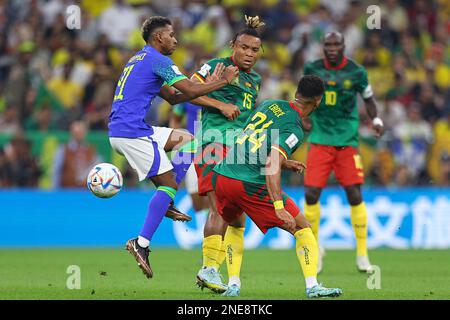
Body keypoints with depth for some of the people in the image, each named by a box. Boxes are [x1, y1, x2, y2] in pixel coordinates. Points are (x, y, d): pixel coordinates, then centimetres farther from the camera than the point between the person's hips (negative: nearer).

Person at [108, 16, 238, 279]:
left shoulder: (139, 60, 23)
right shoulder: (157, 60, -8)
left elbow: (173, 97, 23)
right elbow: (191, 91, -13)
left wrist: (212, 82, 14)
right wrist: (223, 81, 1)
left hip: (119, 131, 10)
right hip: (132, 132, -10)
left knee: (185, 139, 20)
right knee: (169, 183, -8)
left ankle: (166, 203, 9)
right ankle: (141, 244, -15)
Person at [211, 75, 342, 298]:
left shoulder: (269, 104, 15)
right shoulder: (293, 129, -7)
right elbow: (272, 165, -22)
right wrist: (279, 206, -28)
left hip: (221, 176, 7)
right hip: (250, 185, -7)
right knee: (302, 229, 6)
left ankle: (233, 285, 19)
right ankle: (312, 286, -5)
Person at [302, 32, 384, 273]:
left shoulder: (356, 72, -1)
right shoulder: (312, 69, 1)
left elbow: (368, 98, 12)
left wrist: (376, 120, -4)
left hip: (347, 142, -1)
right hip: (319, 141, 1)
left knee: (354, 195, -6)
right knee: (311, 194, -7)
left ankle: (362, 254, 5)